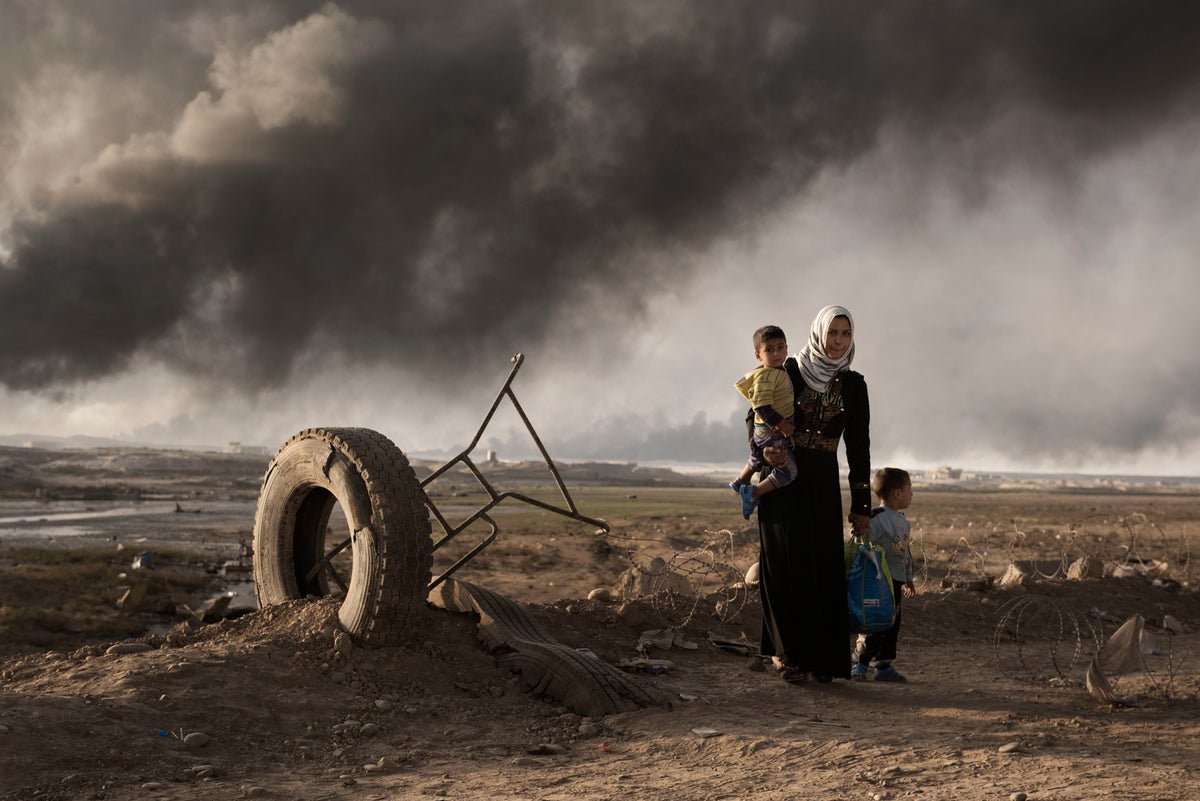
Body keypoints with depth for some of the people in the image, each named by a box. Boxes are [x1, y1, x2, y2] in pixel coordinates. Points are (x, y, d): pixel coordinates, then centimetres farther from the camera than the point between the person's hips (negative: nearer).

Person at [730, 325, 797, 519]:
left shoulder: (779, 372, 6)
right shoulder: (765, 376, -25)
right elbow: (762, 406, -31)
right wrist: (781, 424, -30)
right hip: (770, 433, -11)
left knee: (758, 459, 35)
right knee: (788, 470, -15)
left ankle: (740, 482, 60)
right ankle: (754, 492, -6)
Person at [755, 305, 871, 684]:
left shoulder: (854, 385, 7)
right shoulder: (791, 371, 0)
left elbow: (858, 447, 7)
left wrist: (861, 505, 4)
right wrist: (765, 449, -20)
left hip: (823, 484, 2)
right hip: (783, 478, -2)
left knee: (824, 567, -1)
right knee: (787, 563, -8)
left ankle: (822, 658, 8)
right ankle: (790, 653, -2)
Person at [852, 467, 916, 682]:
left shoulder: (902, 521, 16)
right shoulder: (875, 518, -15)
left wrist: (908, 579, 29)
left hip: (896, 582, 9)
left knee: (892, 624, 11)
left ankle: (884, 666, 19)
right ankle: (859, 665, -1)